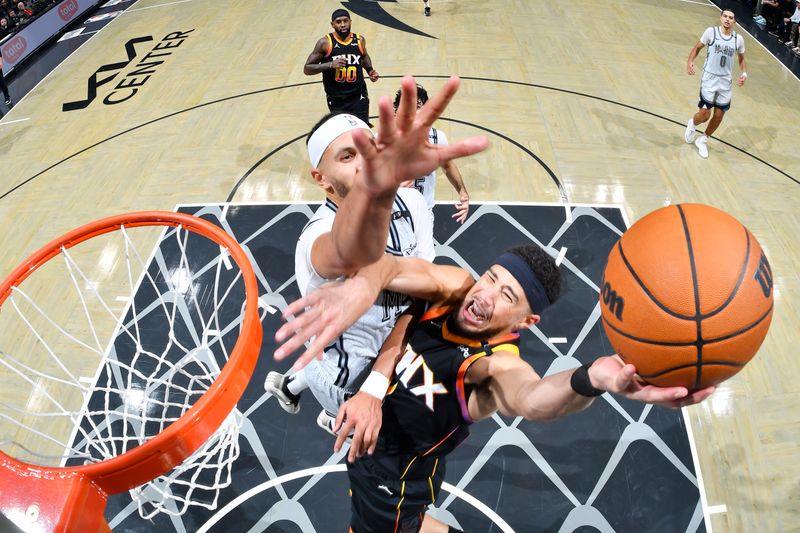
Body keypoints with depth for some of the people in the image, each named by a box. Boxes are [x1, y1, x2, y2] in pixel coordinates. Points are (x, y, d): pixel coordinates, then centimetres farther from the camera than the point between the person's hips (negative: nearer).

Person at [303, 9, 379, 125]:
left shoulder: (359, 40, -1)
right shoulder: (325, 43, -11)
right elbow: (307, 69, -11)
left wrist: (370, 71, 3)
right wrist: (330, 65, -24)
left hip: (358, 96, 1)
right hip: (336, 99, -1)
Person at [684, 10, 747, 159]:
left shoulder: (738, 39, 1)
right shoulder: (711, 32, -7)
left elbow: (741, 59, 13)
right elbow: (698, 47, 4)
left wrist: (744, 73, -5)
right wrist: (690, 61, -15)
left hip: (726, 82, 4)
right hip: (709, 79, -3)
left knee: (719, 116, 6)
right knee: (704, 115, -9)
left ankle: (702, 140, 26)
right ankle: (692, 124, 27)